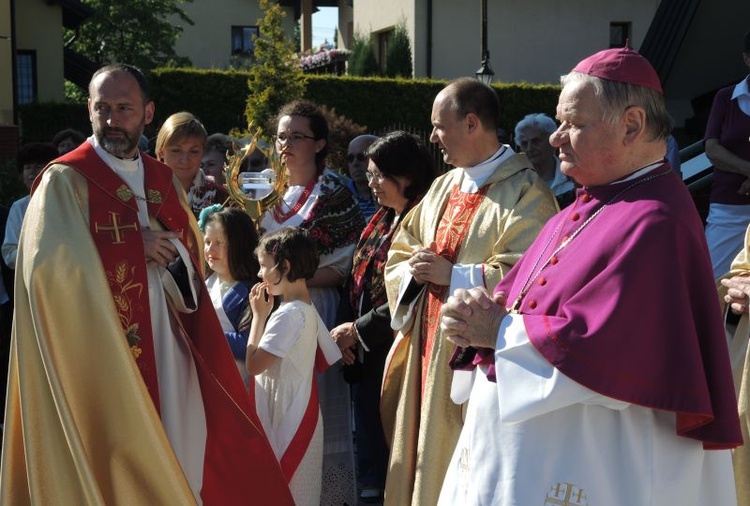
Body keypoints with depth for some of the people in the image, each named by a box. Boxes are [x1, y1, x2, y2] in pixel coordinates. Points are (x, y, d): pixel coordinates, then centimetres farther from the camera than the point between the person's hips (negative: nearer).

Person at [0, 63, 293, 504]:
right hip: (103, 358, -5)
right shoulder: (65, 181, -5)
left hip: (170, 353, 5)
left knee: (181, 463, 8)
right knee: (115, 469, -1)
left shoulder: (165, 182, 12)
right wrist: (134, 246, -11)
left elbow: (193, 264, 17)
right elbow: (47, 263, -18)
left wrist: (169, 253, -6)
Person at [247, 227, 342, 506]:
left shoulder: (288, 314, -22)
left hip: (286, 419, -9)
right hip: (295, 412, 9)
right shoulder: (306, 309, 7)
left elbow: (253, 365, -21)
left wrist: (259, 315, -12)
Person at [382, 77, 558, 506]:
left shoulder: (525, 193, -11)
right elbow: (398, 258, 17)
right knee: (421, 461, 14)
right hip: (427, 347, 8)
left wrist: (453, 274, -19)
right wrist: (414, 270, -6)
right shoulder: (443, 188, 14)